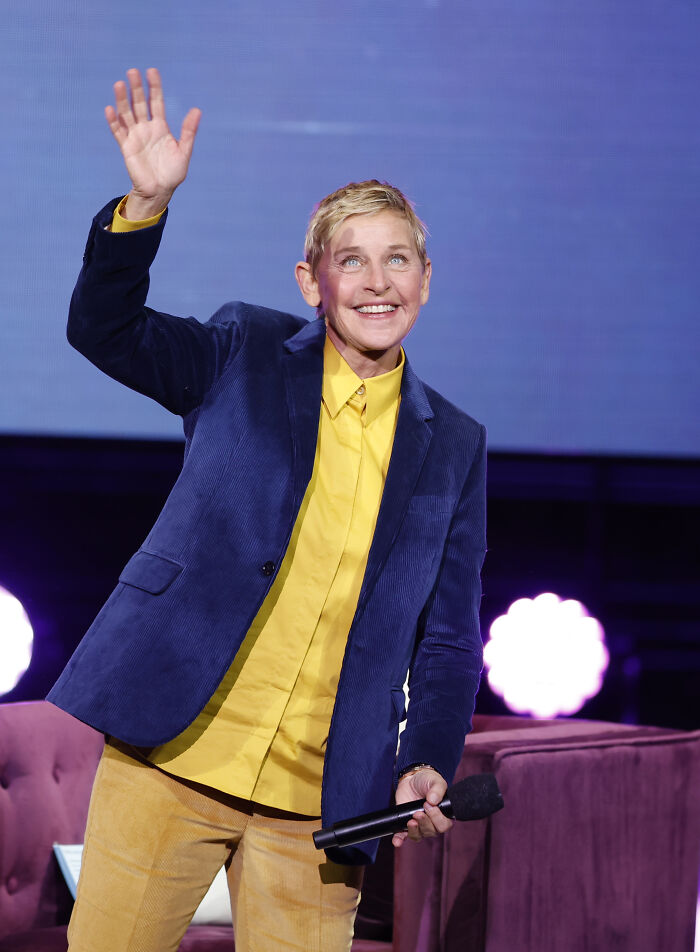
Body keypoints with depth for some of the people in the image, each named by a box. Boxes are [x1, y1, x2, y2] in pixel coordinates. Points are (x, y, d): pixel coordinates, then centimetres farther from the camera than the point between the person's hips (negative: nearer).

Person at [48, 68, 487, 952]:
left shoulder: (452, 446, 11)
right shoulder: (244, 355, 7)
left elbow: (447, 637, 13)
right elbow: (103, 327, -5)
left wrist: (429, 762, -2)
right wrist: (146, 206, -21)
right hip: (172, 754, -1)